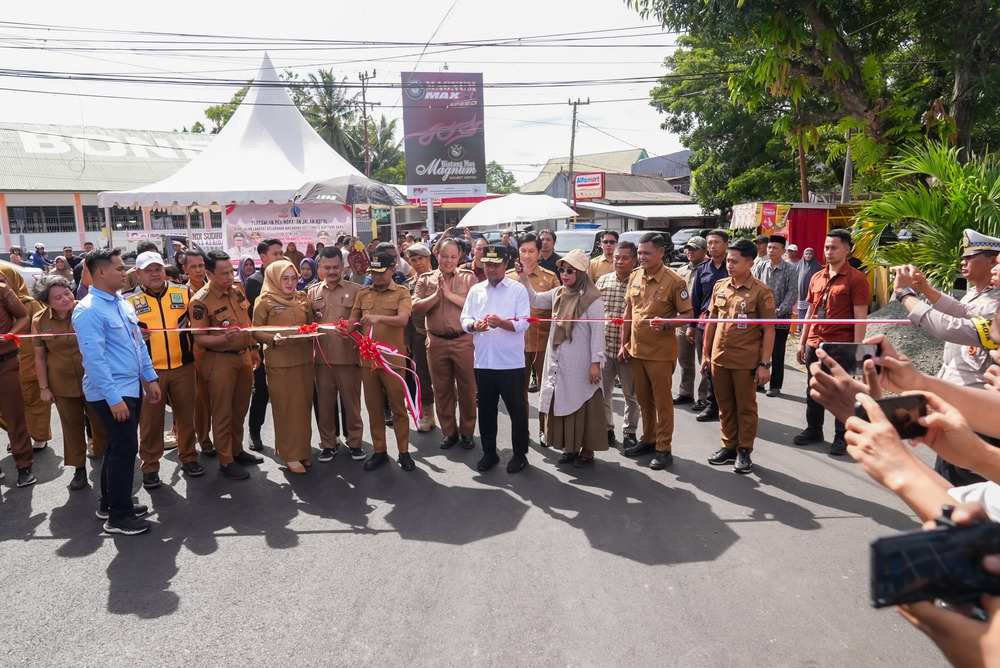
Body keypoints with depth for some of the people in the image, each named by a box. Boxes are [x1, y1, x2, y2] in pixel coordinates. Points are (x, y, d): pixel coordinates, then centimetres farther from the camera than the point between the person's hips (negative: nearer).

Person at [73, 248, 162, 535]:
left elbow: (138, 343, 15)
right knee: (125, 449, -3)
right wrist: (113, 398, -23)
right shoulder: (89, 310, -18)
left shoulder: (123, 304, 9)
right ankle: (118, 516, 10)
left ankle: (110, 503, 32)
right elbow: (94, 359, -22)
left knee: (119, 447, 18)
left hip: (132, 388, 9)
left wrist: (151, 378, 13)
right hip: (111, 394, -9)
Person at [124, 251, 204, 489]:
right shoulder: (128, 300, 0)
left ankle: (189, 458, 27)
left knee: (186, 415, 11)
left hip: (183, 367, 2)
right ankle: (150, 468, 18)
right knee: (150, 421, 5)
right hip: (148, 371, -1)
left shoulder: (183, 293, 5)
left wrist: (197, 356, 2)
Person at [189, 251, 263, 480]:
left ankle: (237, 450, 33)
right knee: (223, 413, 4)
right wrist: (223, 338, -33)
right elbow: (199, 339, -16)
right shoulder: (200, 301, -17)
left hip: (244, 356, 7)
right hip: (220, 361, -6)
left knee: (240, 409, 18)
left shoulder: (237, 289, 3)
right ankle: (226, 461, 15)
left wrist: (254, 348, 17)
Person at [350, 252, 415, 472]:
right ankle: (379, 451, 24)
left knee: (398, 407, 5)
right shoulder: (363, 293, 10)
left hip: (393, 359, -4)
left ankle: (403, 452, 17)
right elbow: (353, 321, 11)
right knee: (374, 407, 12)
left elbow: (402, 319, -19)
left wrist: (379, 317, -35)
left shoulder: (401, 292, -3)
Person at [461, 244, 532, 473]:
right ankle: (489, 453, 27)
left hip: (511, 362, -4)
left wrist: (501, 323, -25)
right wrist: (474, 325, -16)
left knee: (516, 410, 6)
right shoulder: (475, 290, 10)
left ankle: (520, 454, 21)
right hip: (483, 361, 4)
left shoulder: (518, 289, -2)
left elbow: (523, 323, -9)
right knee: (485, 410, 13)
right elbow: (464, 319, 5)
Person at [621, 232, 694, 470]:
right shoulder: (635, 276, 5)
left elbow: (688, 314, -9)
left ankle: (664, 449, 14)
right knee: (643, 399, 16)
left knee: (662, 401, 4)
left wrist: (666, 323, -27)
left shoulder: (674, 281, -13)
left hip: (660, 352, -6)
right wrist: (624, 344, 9)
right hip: (636, 349, 6)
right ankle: (648, 439, 32)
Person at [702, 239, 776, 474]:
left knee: (745, 407, 8)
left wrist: (765, 364, -12)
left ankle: (744, 451, 20)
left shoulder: (761, 291, -9)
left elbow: (769, 330, -9)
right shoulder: (720, 287, 6)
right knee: (725, 406, 14)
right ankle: (729, 446, 28)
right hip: (719, 358, 5)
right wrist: (706, 352, 12)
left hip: (745, 361, -5)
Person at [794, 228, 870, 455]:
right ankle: (813, 430, 29)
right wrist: (802, 342, 13)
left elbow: (860, 317, -11)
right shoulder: (817, 278, 11)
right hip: (815, 344, 6)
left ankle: (841, 438, 16)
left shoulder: (856, 279, -8)